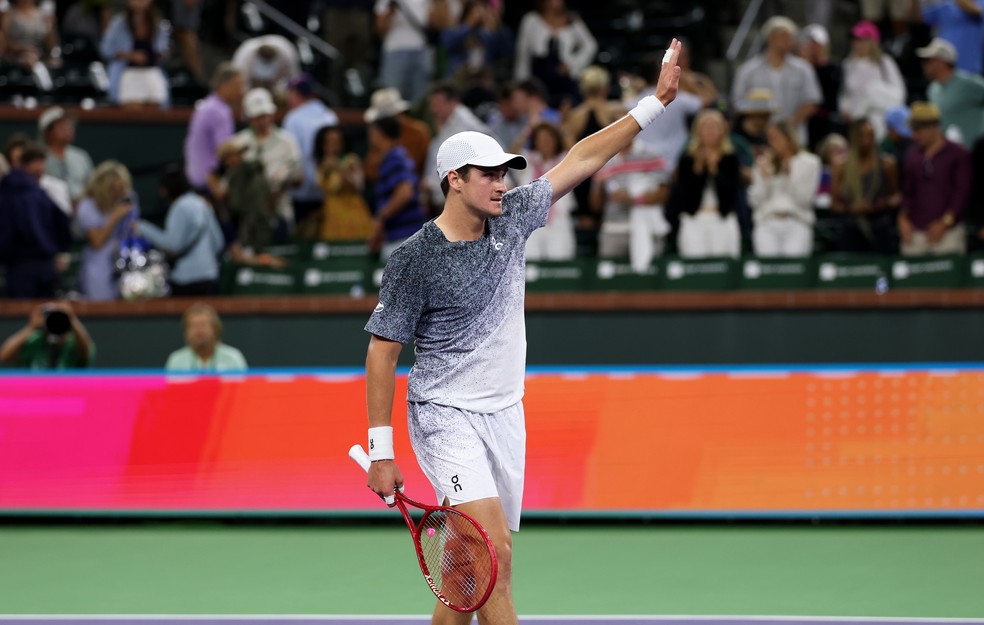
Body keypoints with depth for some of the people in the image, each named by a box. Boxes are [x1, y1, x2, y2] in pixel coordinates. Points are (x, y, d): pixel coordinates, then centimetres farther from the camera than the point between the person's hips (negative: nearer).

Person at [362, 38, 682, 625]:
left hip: (505, 416, 7)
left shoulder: (511, 220, 3)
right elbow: (383, 351, -9)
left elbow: (580, 160, 9)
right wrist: (381, 450, -12)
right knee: (495, 553, -20)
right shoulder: (415, 259, -13)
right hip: (446, 419, -7)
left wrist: (655, 102, 6)